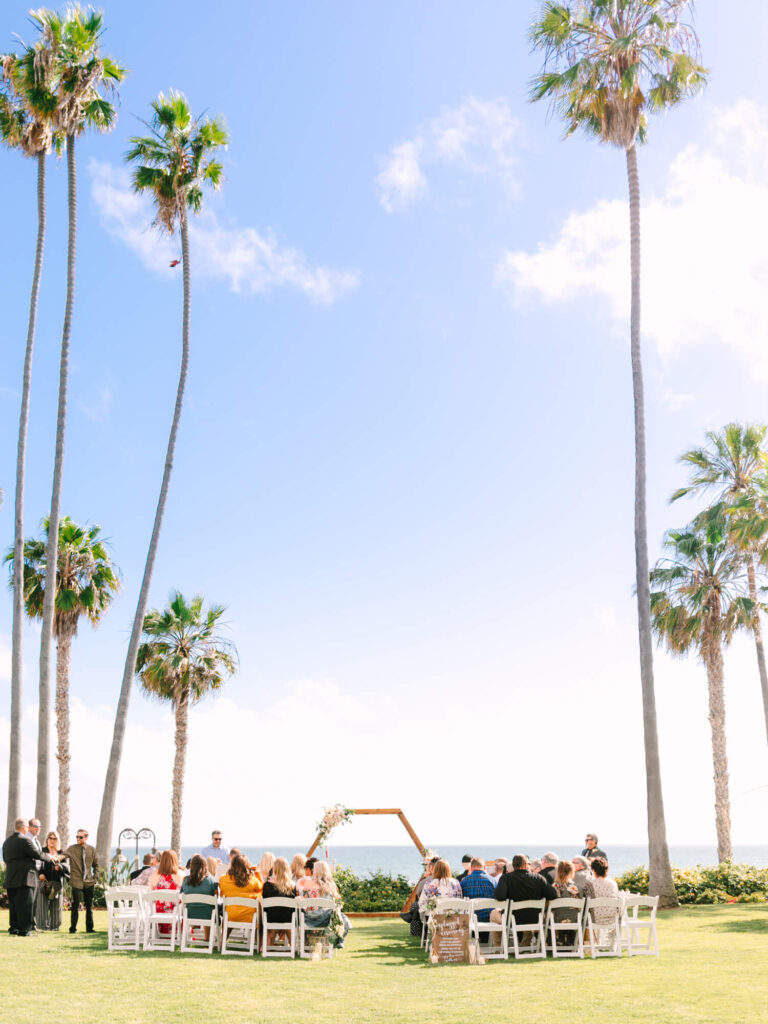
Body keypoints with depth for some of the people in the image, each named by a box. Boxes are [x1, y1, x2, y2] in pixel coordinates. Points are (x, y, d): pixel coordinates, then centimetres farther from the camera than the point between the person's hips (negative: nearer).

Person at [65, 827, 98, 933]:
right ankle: (73, 928, 7)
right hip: (77, 882, -3)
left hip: (89, 882, 3)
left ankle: (89, 928, 19)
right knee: (76, 906, -6)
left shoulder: (91, 849, 8)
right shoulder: (72, 849, -1)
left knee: (89, 906, 9)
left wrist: (95, 877, 8)